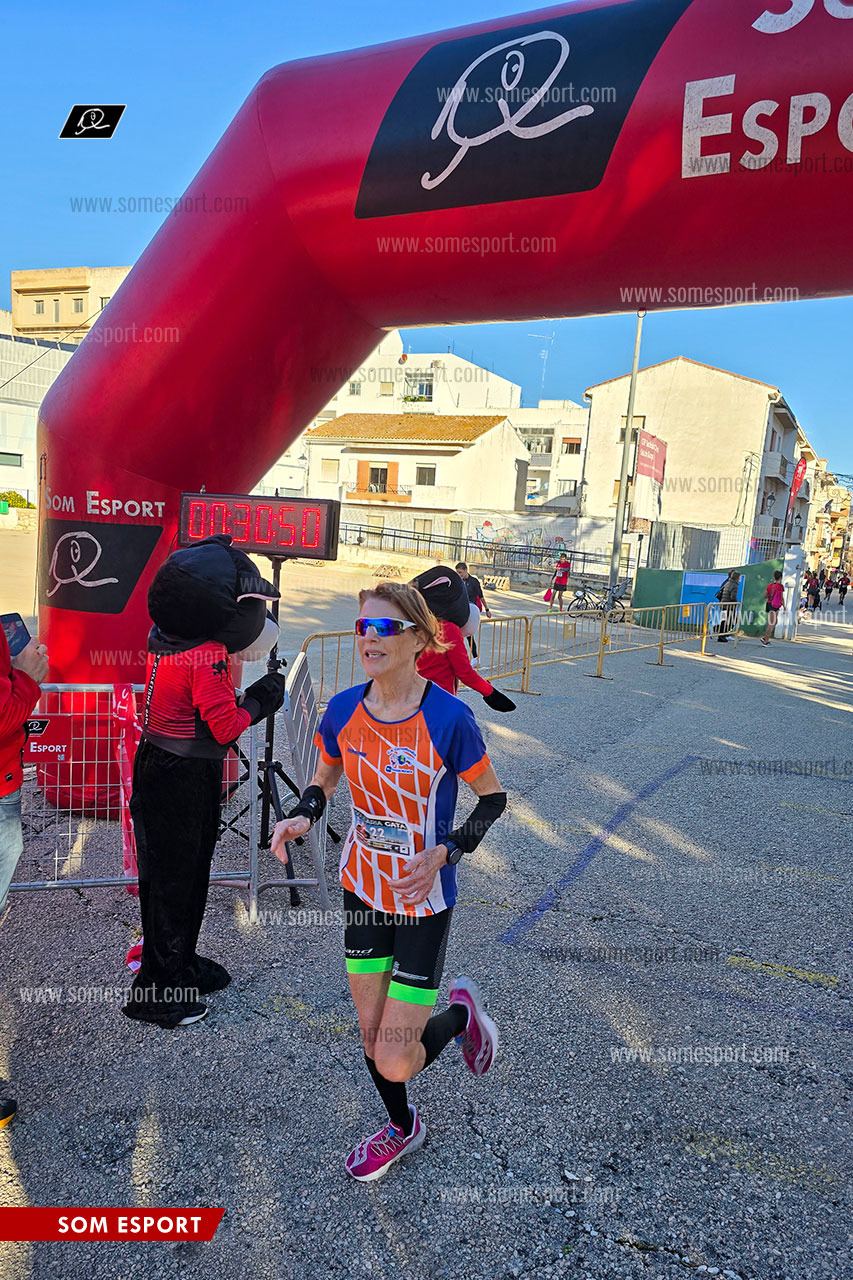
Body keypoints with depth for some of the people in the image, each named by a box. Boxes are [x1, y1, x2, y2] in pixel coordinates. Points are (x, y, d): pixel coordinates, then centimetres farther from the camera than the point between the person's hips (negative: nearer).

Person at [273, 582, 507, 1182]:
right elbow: (325, 779, 9)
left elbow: (493, 798, -10)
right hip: (362, 887, 5)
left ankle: (461, 1013, 29)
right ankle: (403, 1126, 50)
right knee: (370, 1032, 20)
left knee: (395, 1062, -3)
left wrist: (444, 853, -23)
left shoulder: (448, 717, -23)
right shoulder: (343, 710, -9)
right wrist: (302, 817, -12)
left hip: (424, 898, -4)